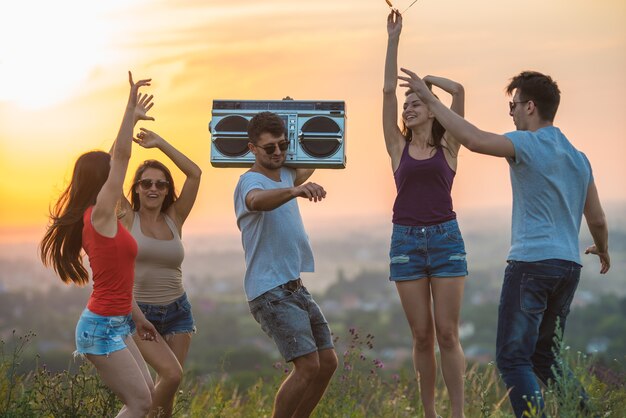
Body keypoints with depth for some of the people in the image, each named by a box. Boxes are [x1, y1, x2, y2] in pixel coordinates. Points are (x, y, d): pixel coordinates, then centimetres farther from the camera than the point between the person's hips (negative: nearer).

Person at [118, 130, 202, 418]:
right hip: (138, 313, -3)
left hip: (176, 312, 4)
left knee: (168, 384, 1)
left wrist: (159, 143, -2)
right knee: (172, 374, -19)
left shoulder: (174, 219, 4)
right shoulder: (127, 218, -2)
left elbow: (195, 173, -2)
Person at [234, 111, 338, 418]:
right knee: (308, 365, -17)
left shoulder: (285, 175, 12)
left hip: (295, 288, 9)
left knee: (327, 362, 9)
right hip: (270, 291, -9)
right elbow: (258, 200, -41)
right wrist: (295, 191, -58)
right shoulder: (250, 181, -14)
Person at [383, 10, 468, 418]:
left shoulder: (447, 147, 6)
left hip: (446, 239, -2)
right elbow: (388, 91, 4)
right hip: (406, 240, 2)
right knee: (422, 336, 3)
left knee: (447, 334, -5)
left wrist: (424, 78, 12)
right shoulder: (399, 148, 10)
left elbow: (459, 90, -4)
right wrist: (394, 38, 3)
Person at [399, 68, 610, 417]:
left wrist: (430, 98, -14)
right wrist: (603, 250, 40)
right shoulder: (579, 158, 15)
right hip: (569, 266, 8)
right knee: (544, 356, 18)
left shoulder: (529, 144, -9)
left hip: (532, 262, -8)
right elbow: (598, 220, 19)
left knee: (513, 358, -5)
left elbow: (474, 140, -23)